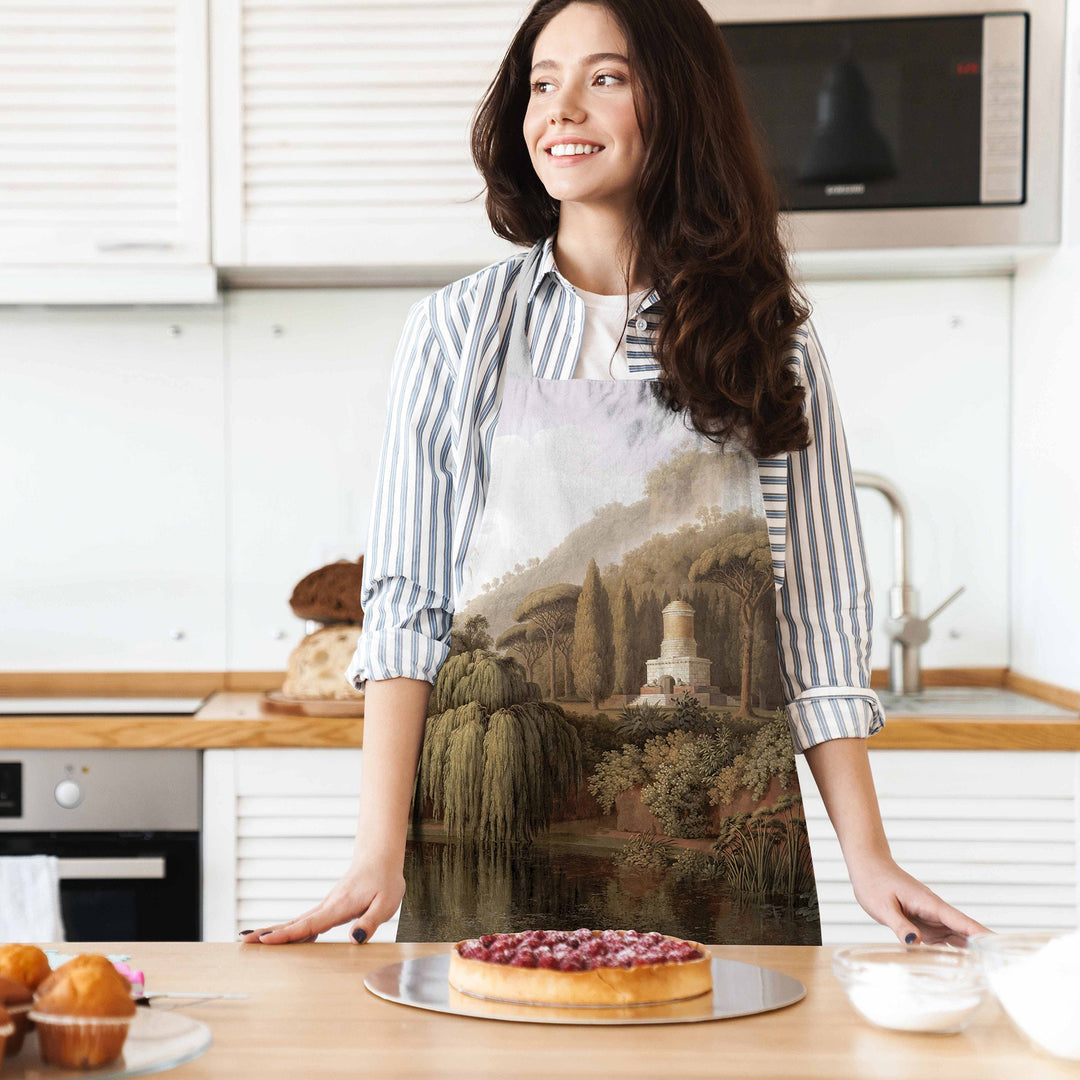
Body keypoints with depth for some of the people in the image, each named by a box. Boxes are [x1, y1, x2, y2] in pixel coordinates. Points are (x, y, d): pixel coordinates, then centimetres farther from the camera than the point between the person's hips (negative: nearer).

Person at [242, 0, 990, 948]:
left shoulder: (772, 343, 7)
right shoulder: (457, 330, 5)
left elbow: (819, 620, 7)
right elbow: (404, 600, 1)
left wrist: (867, 856, -1)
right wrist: (380, 852, -8)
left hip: (709, 837, 1)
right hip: (495, 824, 0)